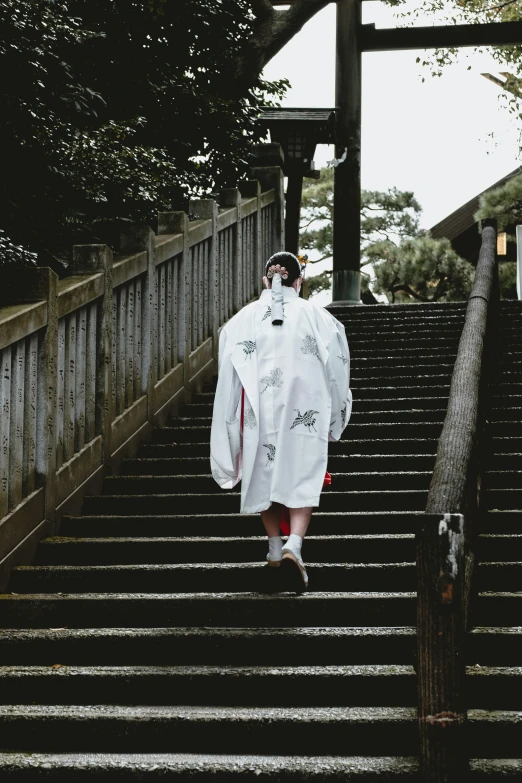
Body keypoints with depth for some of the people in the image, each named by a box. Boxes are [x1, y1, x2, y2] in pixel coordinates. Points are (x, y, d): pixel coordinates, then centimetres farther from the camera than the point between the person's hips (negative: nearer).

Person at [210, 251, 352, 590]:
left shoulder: (243, 320, 3)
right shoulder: (316, 317, 1)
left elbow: (228, 374, 2)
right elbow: (337, 369, 4)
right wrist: (333, 419, 17)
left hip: (258, 408, 2)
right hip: (304, 410, -1)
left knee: (264, 471, 18)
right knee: (302, 477, 0)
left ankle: (275, 546, 25)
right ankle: (294, 544, -21)